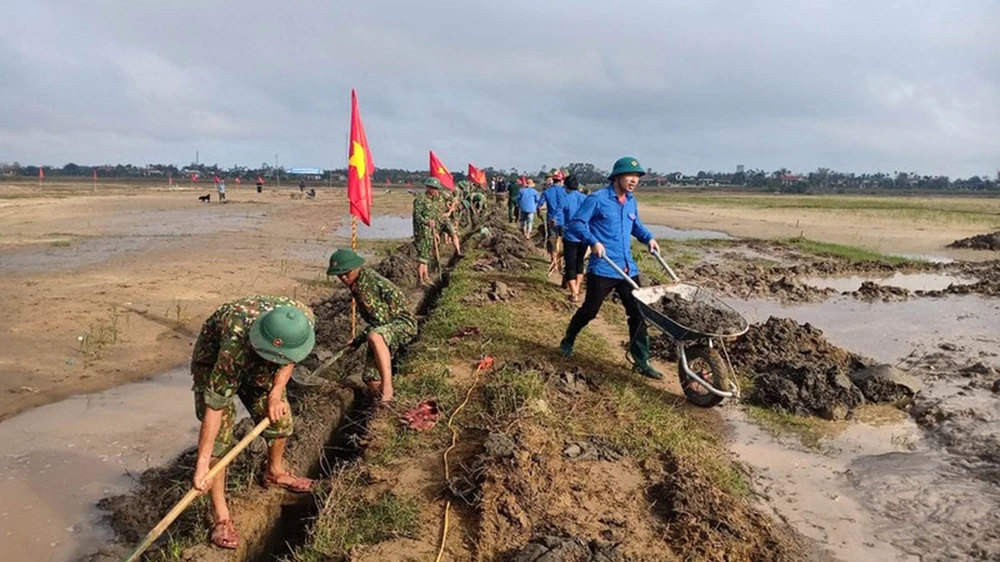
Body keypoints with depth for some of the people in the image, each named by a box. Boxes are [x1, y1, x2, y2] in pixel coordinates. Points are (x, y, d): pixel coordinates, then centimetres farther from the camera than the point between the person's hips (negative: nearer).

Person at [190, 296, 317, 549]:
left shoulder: (304, 316, -32)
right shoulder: (236, 343, -45)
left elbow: (289, 358, -7)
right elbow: (215, 405, -39)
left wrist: (276, 392, -15)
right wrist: (202, 463, -36)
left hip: (258, 366, 5)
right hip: (213, 361, -5)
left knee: (279, 417, 8)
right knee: (218, 435, -14)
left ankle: (275, 473, 37)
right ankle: (221, 517, -2)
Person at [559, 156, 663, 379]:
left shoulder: (631, 202, 12)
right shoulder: (598, 199, -11)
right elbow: (576, 223, -12)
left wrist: (648, 237, 9)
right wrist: (593, 241, -25)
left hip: (628, 269, 6)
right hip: (602, 269, -6)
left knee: (637, 313, 3)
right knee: (589, 310, 6)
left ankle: (641, 362, 11)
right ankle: (567, 341, 34)